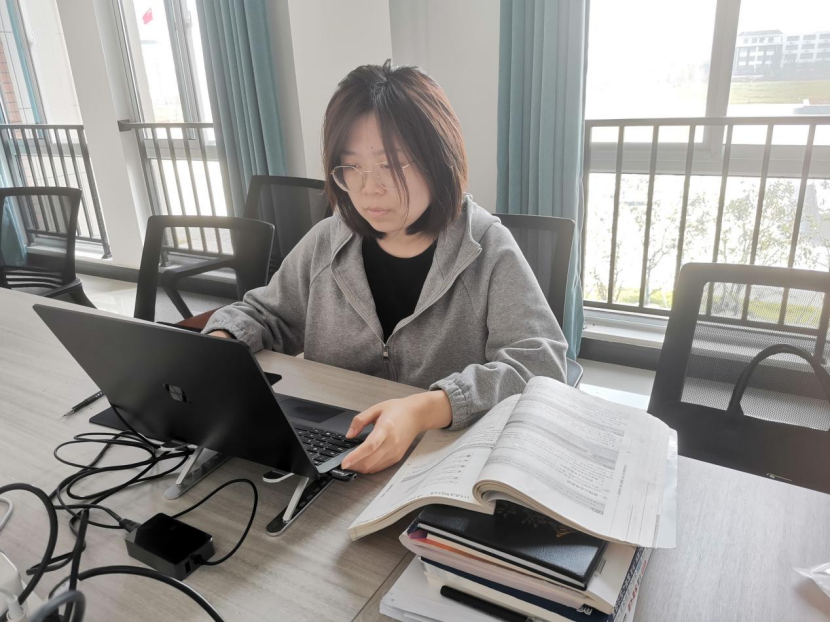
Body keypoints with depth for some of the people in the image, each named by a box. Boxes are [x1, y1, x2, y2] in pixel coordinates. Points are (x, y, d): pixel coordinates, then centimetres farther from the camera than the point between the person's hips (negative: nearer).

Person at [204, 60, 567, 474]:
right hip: (328, 454, 3)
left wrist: (427, 409, -36)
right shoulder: (326, 243, 3)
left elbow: (540, 362, -21)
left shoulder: (487, 251, -10)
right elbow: (265, 314, 17)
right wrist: (219, 341, -6)